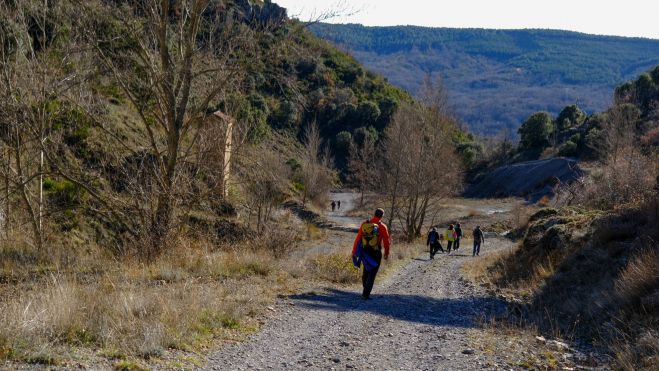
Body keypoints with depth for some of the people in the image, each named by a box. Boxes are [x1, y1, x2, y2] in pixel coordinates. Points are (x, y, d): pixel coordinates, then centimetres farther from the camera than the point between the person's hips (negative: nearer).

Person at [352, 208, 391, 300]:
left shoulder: (364, 224, -2)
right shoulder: (382, 227, -9)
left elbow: (358, 239, -4)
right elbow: (386, 242, -3)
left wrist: (354, 252, 2)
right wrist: (386, 253, 12)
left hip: (365, 252, 3)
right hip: (376, 253, -3)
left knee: (366, 271, 22)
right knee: (372, 274, 2)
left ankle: (366, 291, 36)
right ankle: (366, 294, -5)